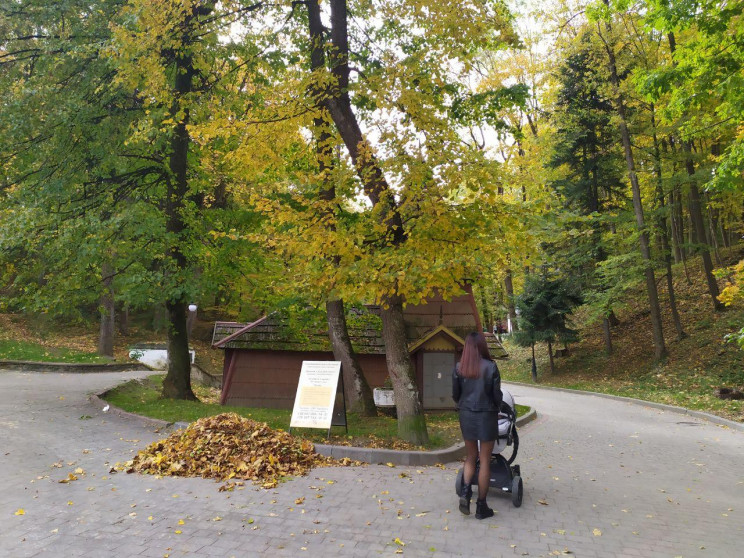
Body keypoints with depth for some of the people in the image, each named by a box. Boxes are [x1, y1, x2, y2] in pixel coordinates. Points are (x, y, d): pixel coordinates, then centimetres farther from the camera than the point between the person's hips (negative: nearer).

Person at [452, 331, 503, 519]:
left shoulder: (459, 367, -4)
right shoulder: (491, 367, -12)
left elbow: (455, 394, 2)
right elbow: (497, 395, -6)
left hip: (466, 416, 3)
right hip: (487, 416, -2)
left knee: (471, 456, 19)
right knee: (485, 461, 8)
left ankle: (465, 491, 0)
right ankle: (481, 506, 15)